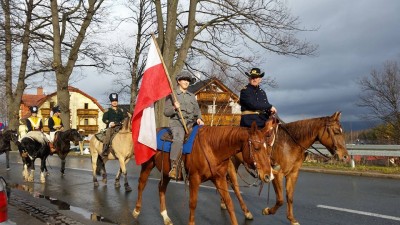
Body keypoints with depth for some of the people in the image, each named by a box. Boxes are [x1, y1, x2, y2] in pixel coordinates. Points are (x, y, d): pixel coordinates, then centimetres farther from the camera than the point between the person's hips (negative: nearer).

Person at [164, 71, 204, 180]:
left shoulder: (192, 96, 21)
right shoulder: (172, 95, 8)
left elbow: (197, 110, 21)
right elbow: (166, 112, 5)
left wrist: (199, 118, -1)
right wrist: (174, 108, -15)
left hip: (190, 123, 5)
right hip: (177, 122, -5)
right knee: (178, 139, -35)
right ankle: (174, 167, -34)